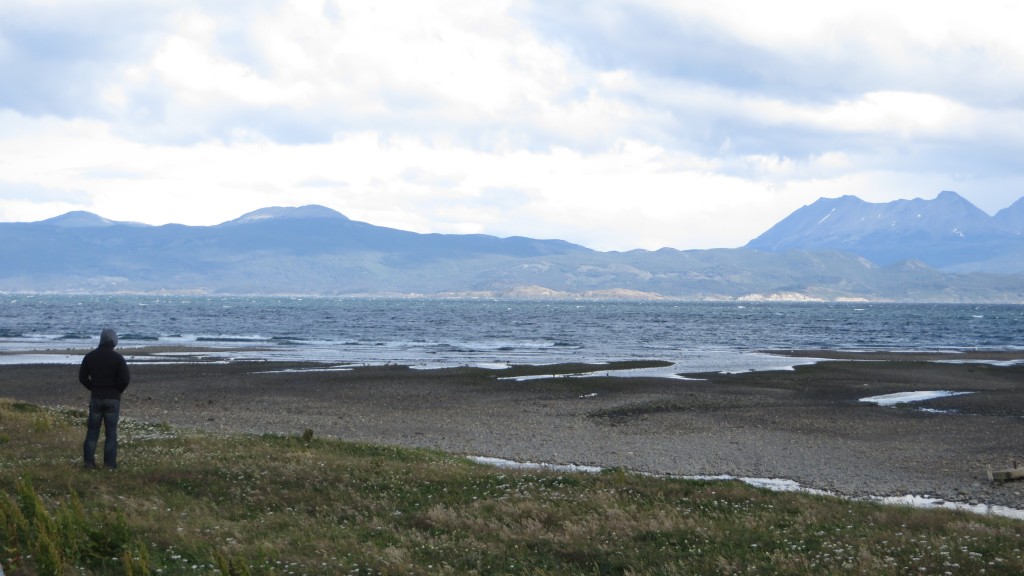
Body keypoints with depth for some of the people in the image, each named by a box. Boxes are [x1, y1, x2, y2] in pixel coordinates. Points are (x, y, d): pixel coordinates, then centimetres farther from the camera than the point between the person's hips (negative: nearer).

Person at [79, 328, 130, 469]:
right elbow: (125, 379, -14)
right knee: (111, 432, 3)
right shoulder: (118, 358, -8)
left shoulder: (90, 356, 1)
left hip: (96, 398, 2)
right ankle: (110, 463, 1)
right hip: (113, 399, -2)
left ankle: (89, 461, 5)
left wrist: (94, 388, 13)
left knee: (92, 430, 9)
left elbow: (82, 377, 2)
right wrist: (117, 390, 4)